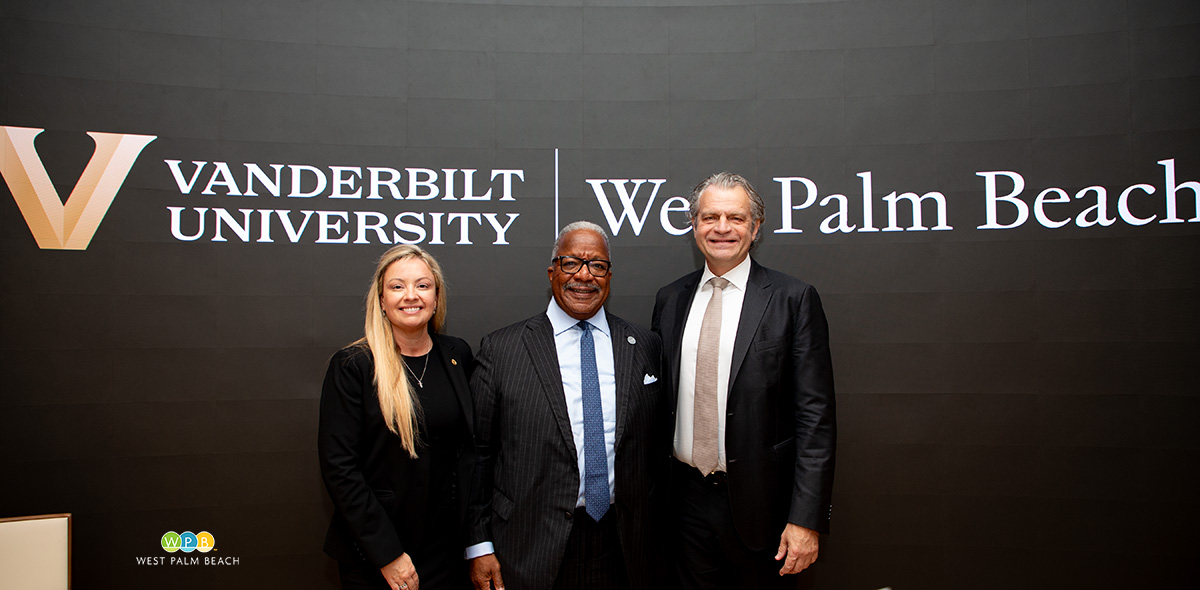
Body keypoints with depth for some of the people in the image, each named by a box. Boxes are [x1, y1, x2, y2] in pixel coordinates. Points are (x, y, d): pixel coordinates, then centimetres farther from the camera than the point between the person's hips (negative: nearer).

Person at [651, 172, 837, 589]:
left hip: (760, 503, -3)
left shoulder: (793, 299, -6)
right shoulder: (670, 300, 7)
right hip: (687, 498, 4)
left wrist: (807, 519, -14)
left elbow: (815, 416, -9)